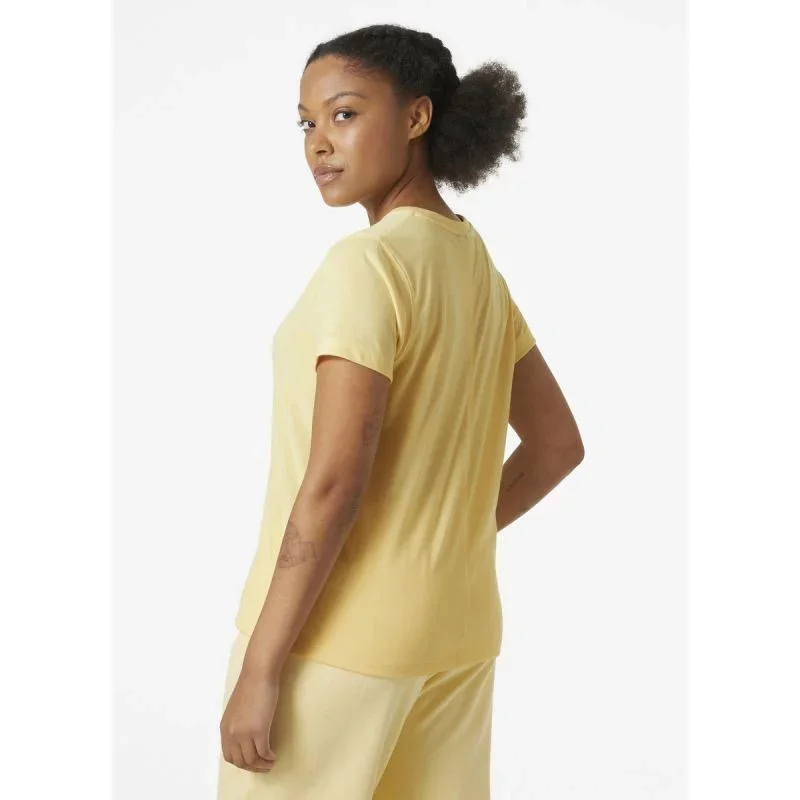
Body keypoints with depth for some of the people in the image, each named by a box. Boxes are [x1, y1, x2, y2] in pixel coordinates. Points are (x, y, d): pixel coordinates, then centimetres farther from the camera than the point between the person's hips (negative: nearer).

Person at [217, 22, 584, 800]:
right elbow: (558, 443, 15)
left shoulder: (366, 262, -18)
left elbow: (333, 484, -22)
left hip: (335, 631, -8)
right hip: (453, 629, 8)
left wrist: (260, 669, -17)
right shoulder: (476, 267, 8)